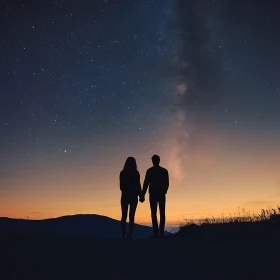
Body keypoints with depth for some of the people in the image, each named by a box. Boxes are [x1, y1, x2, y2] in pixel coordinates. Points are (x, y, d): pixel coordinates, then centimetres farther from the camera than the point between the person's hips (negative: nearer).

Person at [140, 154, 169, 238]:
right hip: (162, 195, 2)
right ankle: (161, 233, -1)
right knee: (162, 213, 5)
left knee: (153, 213, -1)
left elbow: (146, 184, -4)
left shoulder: (150, 171, -1)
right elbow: (167, 184, 7)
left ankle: (156, 233, -10)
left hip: (153, 194, -2)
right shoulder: (164, 171, 6)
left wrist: (142, 195, -1)